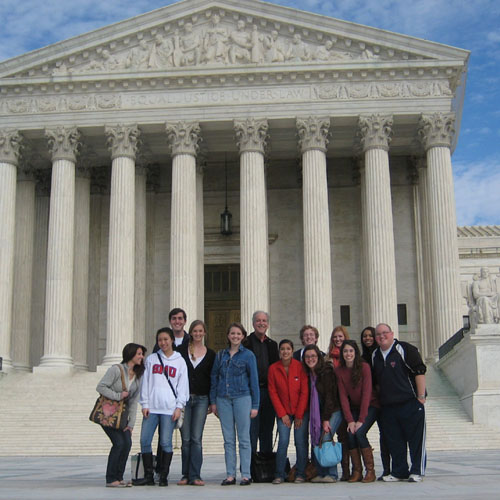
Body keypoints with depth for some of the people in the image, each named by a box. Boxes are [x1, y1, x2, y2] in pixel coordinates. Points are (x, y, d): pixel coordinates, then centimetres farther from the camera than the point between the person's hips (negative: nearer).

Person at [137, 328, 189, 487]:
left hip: (170, 408, -2)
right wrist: (145, 404, 2)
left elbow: (183, 385, 5)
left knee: (166, 442, -4)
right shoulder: (151, 359, 12)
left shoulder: (180, 361, 8)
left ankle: (164, 476, 5)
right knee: (145, 441, -2)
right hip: (151, 408, 2)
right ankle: (149, 476, 8)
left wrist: (179, 407, -4)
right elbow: (145, 382, 10)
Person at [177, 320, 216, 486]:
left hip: (201, 399, 0)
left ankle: (195, 476, -2)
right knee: (186, 439, 2)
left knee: (196, 439, -4)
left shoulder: (210, 354, 8)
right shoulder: (182, 351, 5)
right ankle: (186, 475, 10)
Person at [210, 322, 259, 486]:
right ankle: (230, 475, 9)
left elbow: (254, 380, 2)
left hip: (242, 398, -3)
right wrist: (213, 401, 7)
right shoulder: (220, 355, 11)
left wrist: (255, 405, -2)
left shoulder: (248, 355, 3)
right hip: (223, 400, 3)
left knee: (244, 438, -1)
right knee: (228, 439, 5)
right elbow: (214, 378, 13)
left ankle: (245, 475, 3)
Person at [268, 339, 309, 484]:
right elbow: (273, 392, 1)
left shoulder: (300, 367, -6)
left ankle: (301, 474, 10)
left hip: (300, 412, -1)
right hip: (283, 412, 1)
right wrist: (282, 414, -4)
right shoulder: (273, 368, -2)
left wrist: (299, 415, -6)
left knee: (301, 442, -3)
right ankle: (279, 475, 0)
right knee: (283, 441, -8)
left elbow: (304, 392, -4)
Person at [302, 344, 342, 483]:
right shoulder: (307, 374, 6)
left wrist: (326, 419, -16)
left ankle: (331, 475, -10)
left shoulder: (327, 371, -13)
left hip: (333, 411, -6)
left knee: (326, 438, -18)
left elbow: (330, 396, -15)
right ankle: (321, 473, 5)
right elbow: (310, 397, 9)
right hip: (317, 413, 6)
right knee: (315, 441, -5)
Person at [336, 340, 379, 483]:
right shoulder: (339, 371, -4)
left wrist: (361, 420, -21)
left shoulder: (364, 366, -16)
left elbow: (366, 393, -18)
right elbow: (343, 396, -6)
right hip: (354, 408, 4)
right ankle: (356, 471, -5)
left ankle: (370, 471, -10)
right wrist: (350, 420, -15)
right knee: (350, 434, -16)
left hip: (370, 406, -4)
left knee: (359, 433, -22)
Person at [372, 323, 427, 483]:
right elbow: (375, 380, 23)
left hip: (411, 403, -6)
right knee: (394, 441, 7)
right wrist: (376, 400, 17)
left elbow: (419, 372, -9)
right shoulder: (375, 356, 14)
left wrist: (421, 396, -13)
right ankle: (399, 471, 15)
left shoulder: (405, 349, -5)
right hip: (387, 406, 6)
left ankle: (417, 471, 6)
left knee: (416, 439, -1)